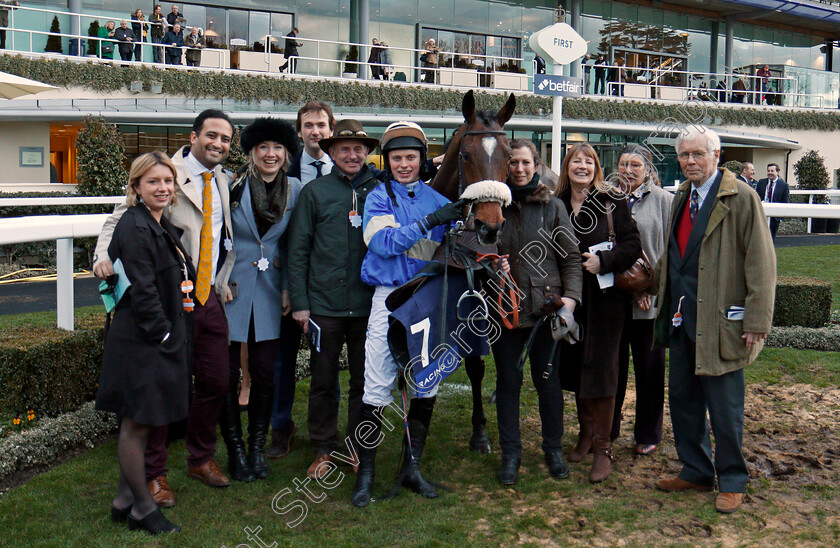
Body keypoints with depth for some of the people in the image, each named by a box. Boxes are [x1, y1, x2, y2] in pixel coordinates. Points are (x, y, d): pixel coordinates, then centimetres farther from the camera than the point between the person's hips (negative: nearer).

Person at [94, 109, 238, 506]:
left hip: (210, 298, 6)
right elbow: (122, 218, -9)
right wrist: (105, 254, -27)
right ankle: (153, 473, 17)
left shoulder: (224, 181, 13)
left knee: (216, 381, 10)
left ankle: (201, 459, 31)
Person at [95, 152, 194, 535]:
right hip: (142, 341, -10)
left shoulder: (161, 225, 13)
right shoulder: (135, 228, -17)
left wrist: (174, 332, 15)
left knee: (138, 424, 17)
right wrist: (162, 333, -15)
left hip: (162, 340, 10)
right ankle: (143, 509, 15)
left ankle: (125, 499, 29)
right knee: (137, 424, 3)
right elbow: (142, 290, -21)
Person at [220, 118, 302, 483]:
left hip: (269, 292, 2)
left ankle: (257, 447, 21)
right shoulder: (232, 186, -5)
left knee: (264, 373, 5)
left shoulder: (294, 189, 4)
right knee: (226, 373, 3)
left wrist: (288, 288, 5)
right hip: (230, 288, -2)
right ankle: (235, 449, 18)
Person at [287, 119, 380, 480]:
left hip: (368, 305, 1)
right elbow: (298, 250, 2)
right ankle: (323, 450, 24)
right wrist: (299, 302, -3)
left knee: (364, 381, 10)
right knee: (323, 381, 9)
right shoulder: (315, 192, 1)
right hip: (325, 304, -1)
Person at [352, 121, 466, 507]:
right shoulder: (378, 197, 3)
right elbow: (386, 242, -14)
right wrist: (429, 221, -21)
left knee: (426, 385, 8)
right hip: (391, 297, -4)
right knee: (377, 387, -5)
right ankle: (365, 472, 7)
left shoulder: (437, 199, 12)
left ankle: (412, 467, 22)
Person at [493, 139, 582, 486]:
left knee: (548, 380, 8)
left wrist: (571, 297, -10)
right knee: (508, 381, 8)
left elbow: (570, 257, 3)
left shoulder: (553, 207, 3)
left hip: (545, 306, 0)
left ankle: (553, 450, 24)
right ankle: (510, 454, 20)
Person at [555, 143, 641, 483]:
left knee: (600, 367, -4)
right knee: (576, 365, 10)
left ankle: (602, 448, 5)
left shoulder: (612, 202, -3)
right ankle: (586, 434, 27)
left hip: (605, 296, -4)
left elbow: (633, 245, -6)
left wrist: (603, 261, -20)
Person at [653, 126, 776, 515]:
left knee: (724, 407, 3)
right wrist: (652, 283, 14)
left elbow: (761, 263, -12)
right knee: (682, 399, 14)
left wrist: (756, 321, -16)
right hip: (681, 318, 7)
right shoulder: (681, 198, 13)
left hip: (721, 321, -7)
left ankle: (732, 481, 20)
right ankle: (695, 472, 30)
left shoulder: (741, 198, -10)